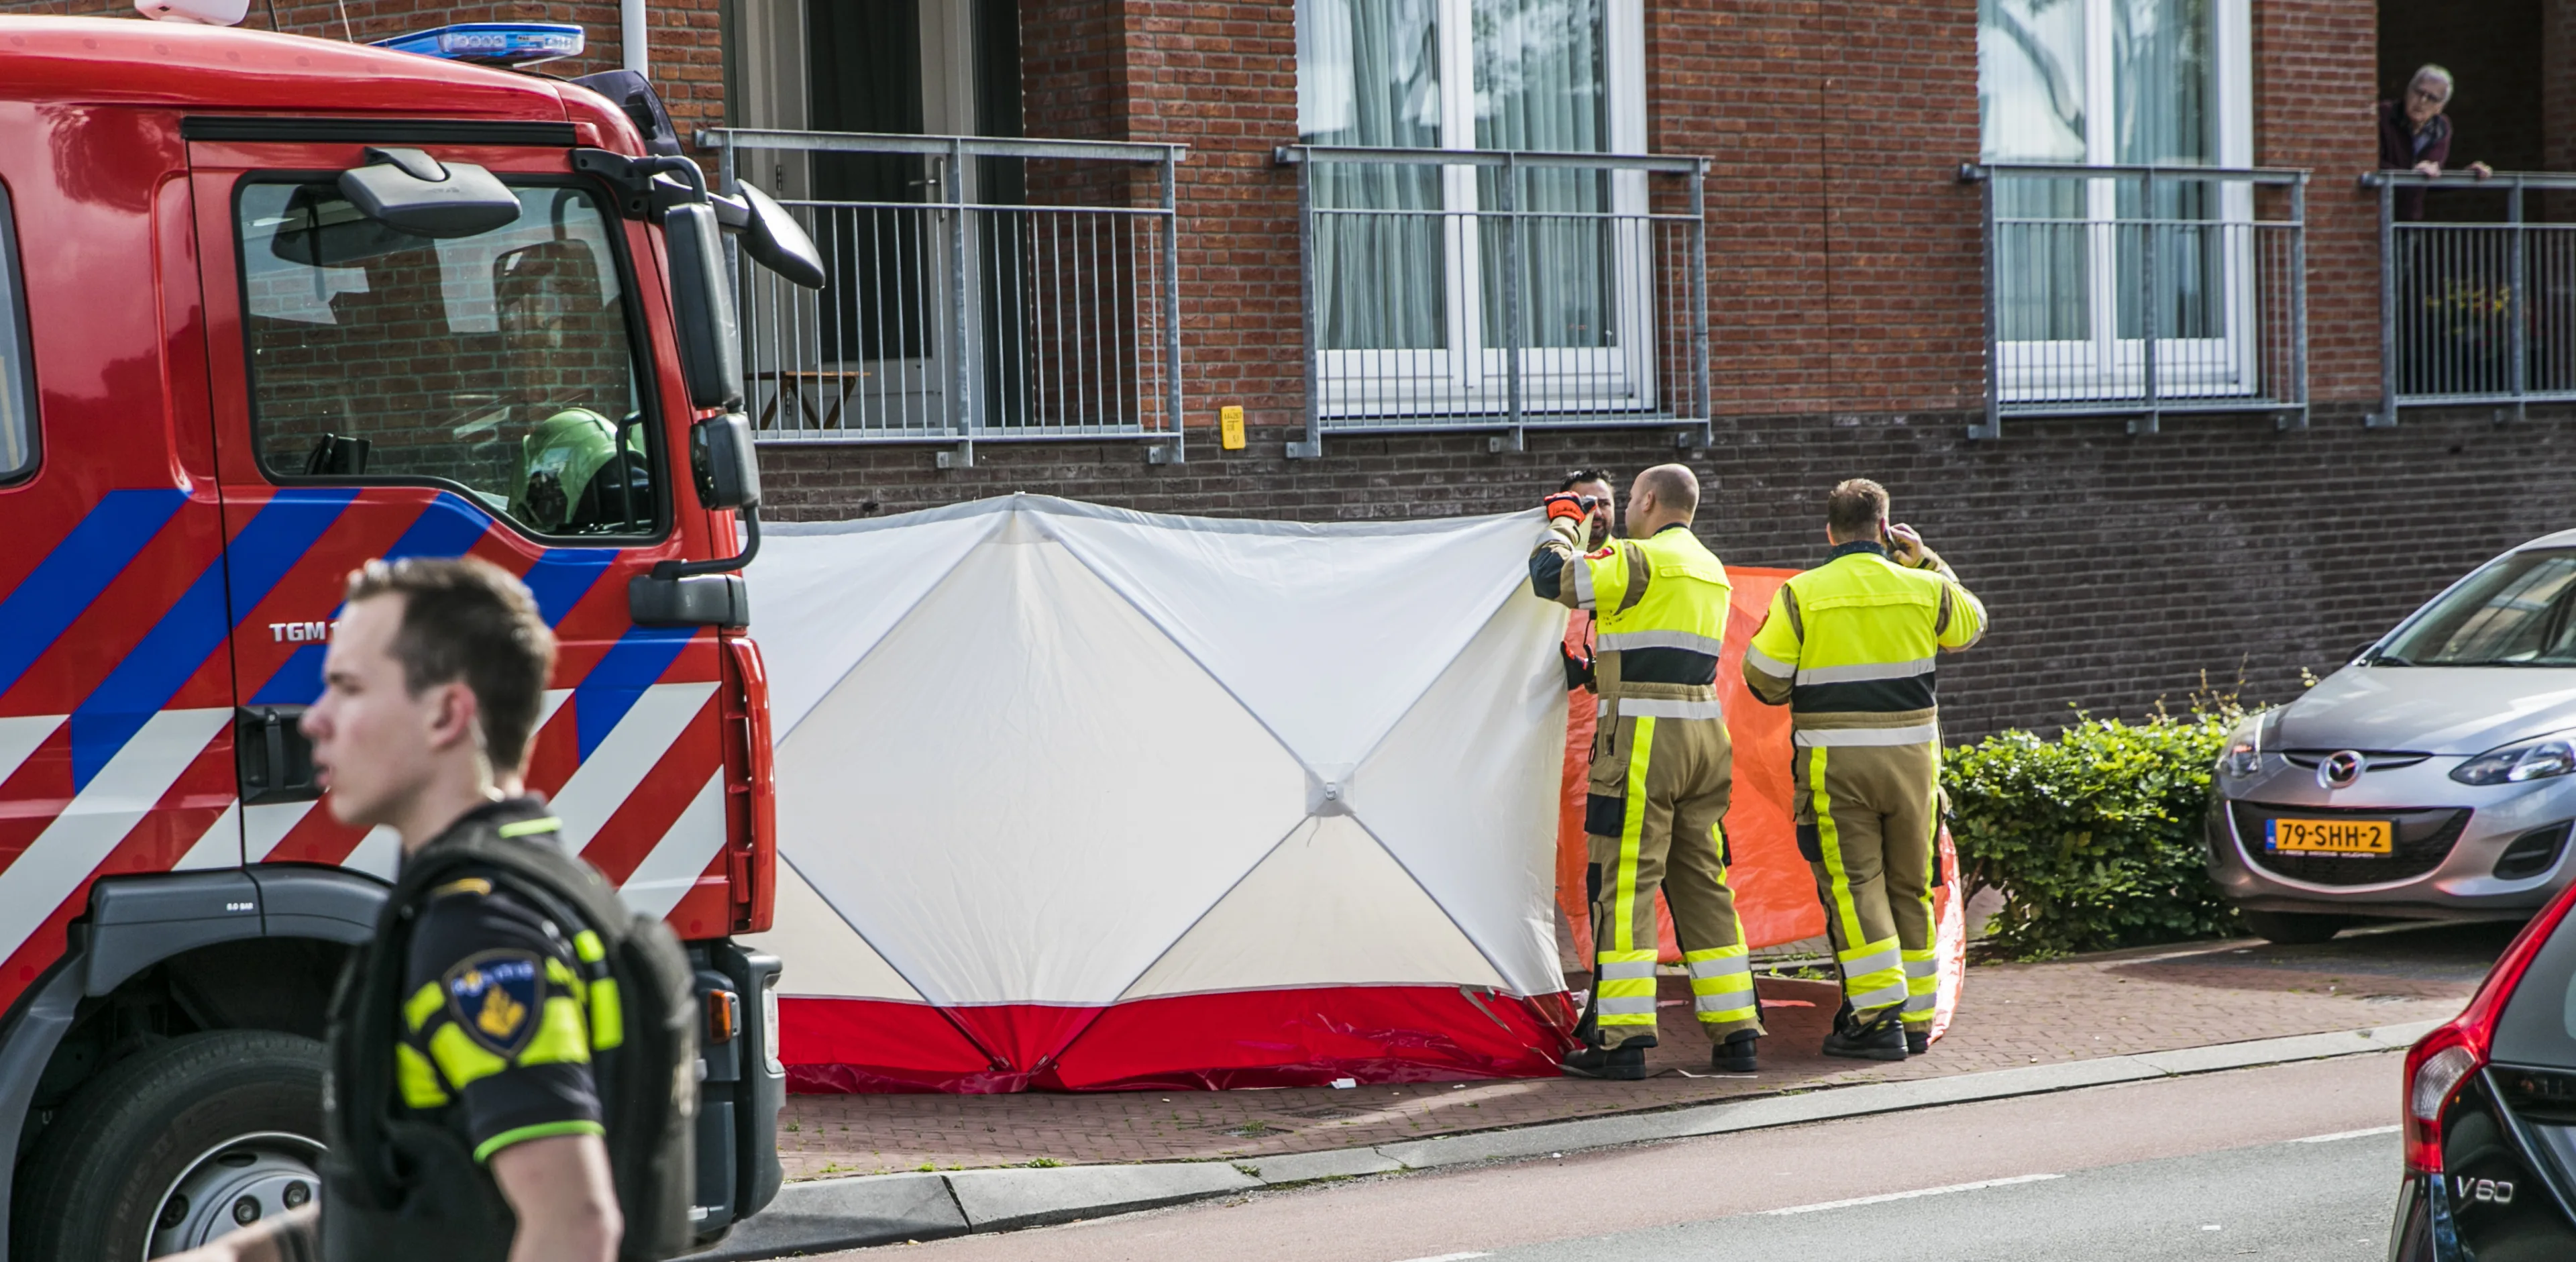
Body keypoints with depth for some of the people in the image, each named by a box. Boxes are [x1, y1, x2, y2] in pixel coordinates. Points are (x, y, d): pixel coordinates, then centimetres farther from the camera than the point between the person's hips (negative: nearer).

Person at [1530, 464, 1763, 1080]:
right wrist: (1587, 535, 29)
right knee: (1703, 883, 11)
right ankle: (1735, 1033, 10)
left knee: (1625, 884, -6)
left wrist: (1564, 523, 6)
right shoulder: (1711, 571, 18)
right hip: (1705, 736, 8)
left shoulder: (1642, 560, -9)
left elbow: (1552, 575, -13)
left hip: (1643, 736, -8)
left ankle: (1621, 1039, -8)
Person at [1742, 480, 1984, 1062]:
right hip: (1912, 757, 3)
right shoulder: (1923, 589, 2)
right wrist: (1927, 561, 28)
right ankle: (1916, 1018, 16)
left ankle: (1879, 1018, -9)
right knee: (1909, 888, 13)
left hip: (1834, 762, -3)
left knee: (1854, 886, -1)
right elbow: (1970, 625, 24)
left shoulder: (1801, 595, -6)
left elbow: (1766, 682, -3)